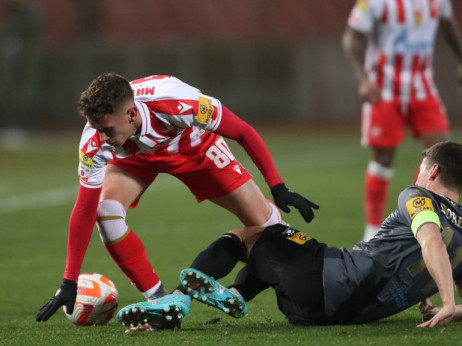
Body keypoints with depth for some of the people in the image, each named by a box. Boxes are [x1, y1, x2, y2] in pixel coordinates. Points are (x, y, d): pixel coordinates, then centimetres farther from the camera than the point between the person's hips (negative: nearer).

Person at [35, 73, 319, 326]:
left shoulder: (178, 103, -44)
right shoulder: (95, 142, -35)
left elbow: (244, 132, -29)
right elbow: (85, 209, -26)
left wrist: (278, 188, -27)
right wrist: (70, 283, -26)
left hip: (194, 146, -1)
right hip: (136, 155, 1)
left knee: (264, 222, -8)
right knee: (106, 210, -26)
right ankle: (159, 299, -13)